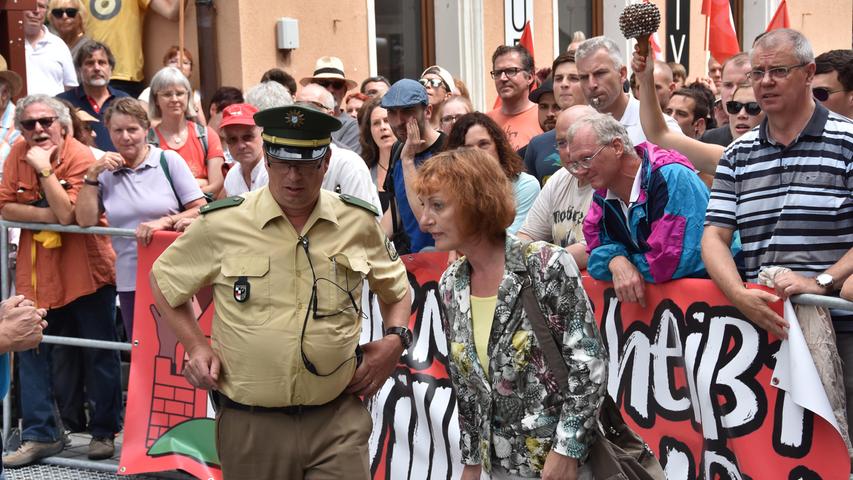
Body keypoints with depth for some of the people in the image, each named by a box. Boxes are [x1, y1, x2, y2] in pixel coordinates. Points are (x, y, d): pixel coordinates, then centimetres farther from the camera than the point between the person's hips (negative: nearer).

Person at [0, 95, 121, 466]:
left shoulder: (81, 158, -15)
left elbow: (67, 215, -23)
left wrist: (45, 167, -24)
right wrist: (46, 215, -16)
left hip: (86, 270, -4)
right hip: (36, 271, 4)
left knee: (99, 353, 5)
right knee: (32, 351, 4)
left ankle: (104, 432, 19)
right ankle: (40, 435, 14)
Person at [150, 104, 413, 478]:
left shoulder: (360, 222, 2)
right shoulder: (221, 224, -5)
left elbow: (395, 287, 20)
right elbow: (164, 280, 12)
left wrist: (396, 339, 4)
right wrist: (195, 345, 2)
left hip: (339, 419, 1)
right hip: (250, 423, 0)